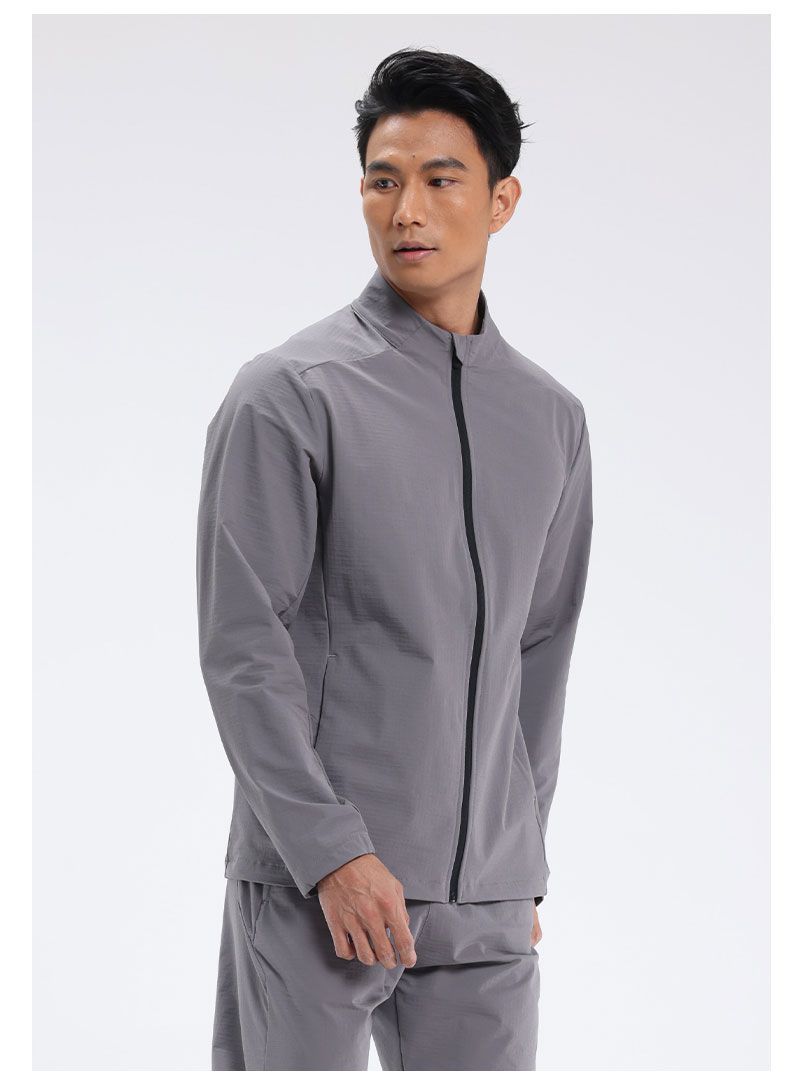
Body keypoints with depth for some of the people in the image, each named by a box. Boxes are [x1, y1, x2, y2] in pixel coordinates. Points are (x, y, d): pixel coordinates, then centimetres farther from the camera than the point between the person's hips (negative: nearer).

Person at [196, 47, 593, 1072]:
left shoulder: (552, 419, 11)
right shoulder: (287, 396, -5)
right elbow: (242, 649, -8)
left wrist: (525, 858, 16)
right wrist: (333, 852, -13)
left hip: (485, 902, 4)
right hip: (312, 889, -4)